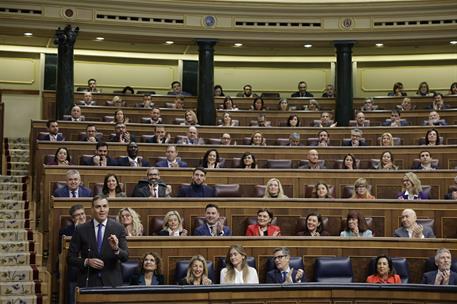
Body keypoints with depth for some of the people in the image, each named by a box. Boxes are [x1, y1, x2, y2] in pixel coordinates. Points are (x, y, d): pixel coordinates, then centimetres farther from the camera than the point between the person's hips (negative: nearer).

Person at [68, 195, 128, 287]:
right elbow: (71, 258, 4)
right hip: (88, 282, 0)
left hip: (112, 282, 0)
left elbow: (125, 257, -4)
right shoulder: (81, 229, 0)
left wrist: (116, 249, -23)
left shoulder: (118, 228, 0)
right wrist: (87, 261, -13)